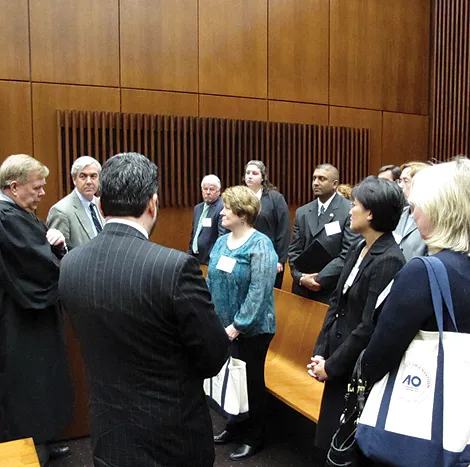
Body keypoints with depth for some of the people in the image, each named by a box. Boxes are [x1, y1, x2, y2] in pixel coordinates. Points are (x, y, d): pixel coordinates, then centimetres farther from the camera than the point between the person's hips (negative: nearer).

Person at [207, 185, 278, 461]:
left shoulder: (260, 245, -16)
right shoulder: (221, 243, 5)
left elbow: (259, 291, -22)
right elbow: (211, 282, 10)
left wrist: (237, 325, -22)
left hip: (251, 329, -6)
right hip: (224, 326, 6)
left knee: (251, 382, 9)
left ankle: (254, 438, 28)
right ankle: (235, 427, 39)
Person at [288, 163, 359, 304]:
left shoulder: (350, 211, -8)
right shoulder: (302, 212, 9)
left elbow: (349, 254, -14)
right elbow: (294, 250, 9)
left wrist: (319, 279, -14)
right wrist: (300, 276, -7)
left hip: (332, 291, -4)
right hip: (302, 289, 5)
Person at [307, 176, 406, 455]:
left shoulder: (389, 260, -21)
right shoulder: (359, 250, 5)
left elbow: (371, 326, -22)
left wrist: (331, 365, -14)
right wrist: (321, 353, 0)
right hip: (340, 364, 7)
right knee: (331, 440, 19)